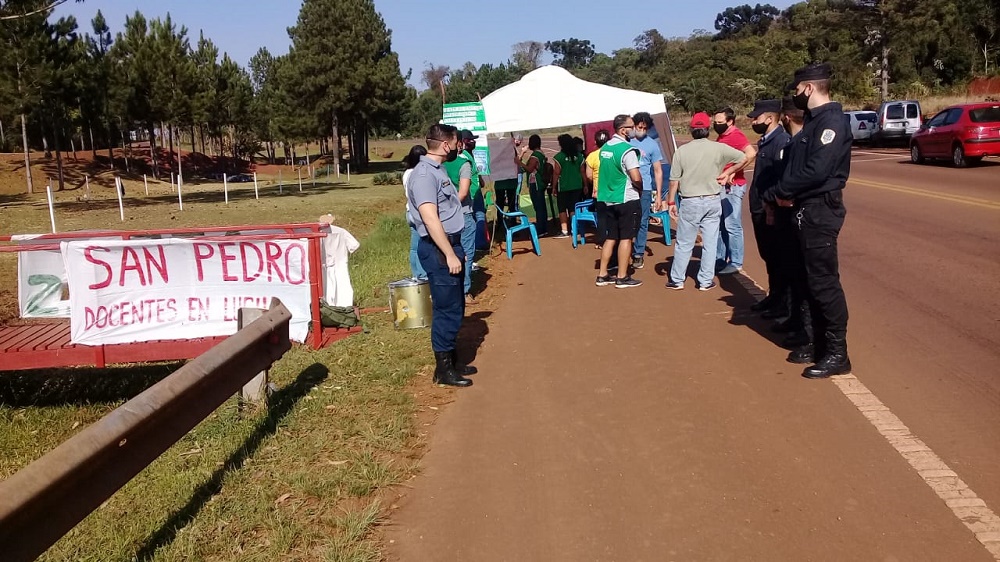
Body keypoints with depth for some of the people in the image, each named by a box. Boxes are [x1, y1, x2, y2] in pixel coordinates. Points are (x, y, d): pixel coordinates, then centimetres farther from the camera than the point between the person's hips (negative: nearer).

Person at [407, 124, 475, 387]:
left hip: (450, 245, 10)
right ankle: (443, 369, 7)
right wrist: (450, 255, -24)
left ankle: (452, 360, 28)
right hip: (439, 250, -10)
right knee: (447, 309, -3)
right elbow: (430, 219, -24)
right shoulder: (424, 174, -17)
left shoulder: (437, 170, 14)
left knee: (455, 307, 17)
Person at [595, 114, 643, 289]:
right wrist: (641, 188, -1)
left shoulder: (605, 147, 8)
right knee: (626, 238, 0)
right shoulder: (627, 149, -16)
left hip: (608, 199, 7)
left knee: (611, 237, 13)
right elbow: (636, 177, -19)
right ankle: (622, 278, 4)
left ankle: (602, 275, 16)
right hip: (627, 199, -7)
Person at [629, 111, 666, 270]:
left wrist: (658, 194, -1)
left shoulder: (652, 145, 3)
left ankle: (639, 254, 10)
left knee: (642, 223, 2)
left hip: (644, 190, -1)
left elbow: (658, 171, 5)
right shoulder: (626, 141, 6)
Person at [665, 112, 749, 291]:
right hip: (712, 201, 1)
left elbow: (674, 180, -4)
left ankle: (677, 280, 15)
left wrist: (671, 202, 4)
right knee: (710, 242, 9)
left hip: (690, 202, -1)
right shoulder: (718, 148, -4)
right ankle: (706, 281, 14)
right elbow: (743, 158, -2)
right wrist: (728, 173, 9)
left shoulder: (682, 151, -5)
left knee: (684, 243, 8)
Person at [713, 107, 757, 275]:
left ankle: (736, 264, 2)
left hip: (732, 187, -10)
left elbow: (751, 154, -30)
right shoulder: (722, 136, 14)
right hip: (721, 187, 10)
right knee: (720, 225, 15)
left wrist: (732, 172, -26)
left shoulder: (736, 135, -14)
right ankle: (720, 260, 24)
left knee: (732, 226, -5)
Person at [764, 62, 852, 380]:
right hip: (806, 209, 10)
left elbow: (816, 170, -24)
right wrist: (781, 195, 0)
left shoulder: (831, 121, -15)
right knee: (812, 280, 14)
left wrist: (782, 192, -12)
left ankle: (837, 355, 1)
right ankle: (820, 344, 24)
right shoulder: (814, 121, 16)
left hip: (821, 210, -10)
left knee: (824, 282, -6)